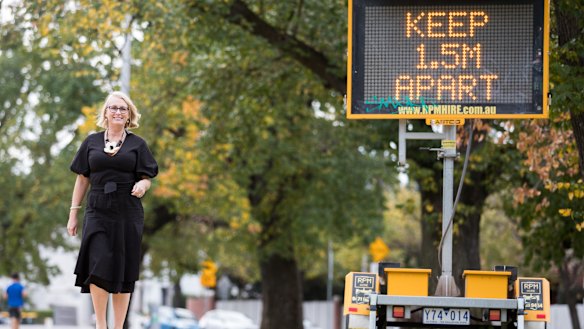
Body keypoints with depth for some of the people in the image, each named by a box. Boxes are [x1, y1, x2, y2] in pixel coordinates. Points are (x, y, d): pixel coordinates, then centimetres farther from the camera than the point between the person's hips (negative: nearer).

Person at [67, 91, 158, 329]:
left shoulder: (137, 144, 8)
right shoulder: (91, 142, 10)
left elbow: (146, 178, 7)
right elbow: (82, 179, 12)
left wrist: (142, 185, -18)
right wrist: (73, 213, 7)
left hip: (127, 214, 0)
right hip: (98, 212, 0)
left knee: (123, 272, 0)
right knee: (98, 265, -15)